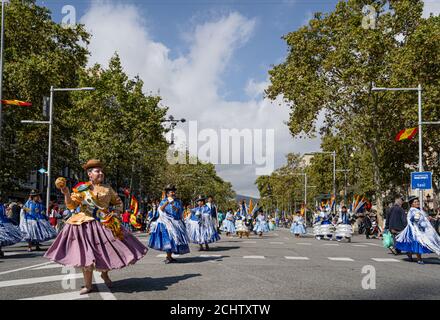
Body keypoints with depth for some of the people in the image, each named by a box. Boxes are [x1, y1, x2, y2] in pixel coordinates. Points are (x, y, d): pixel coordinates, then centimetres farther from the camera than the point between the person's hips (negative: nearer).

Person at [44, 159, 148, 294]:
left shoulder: (108, 189, 7)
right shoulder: (82, 189, -1)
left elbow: (118, 202, 18)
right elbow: (71, 205, -6)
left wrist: (115, 214, 4)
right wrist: (66, 193, -21)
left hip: (106, 225, 3)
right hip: (86, 226, -3)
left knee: (112, 251, 4)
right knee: (87, 255, -1)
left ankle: (104, 273, 33)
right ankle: (88, 285, 13)